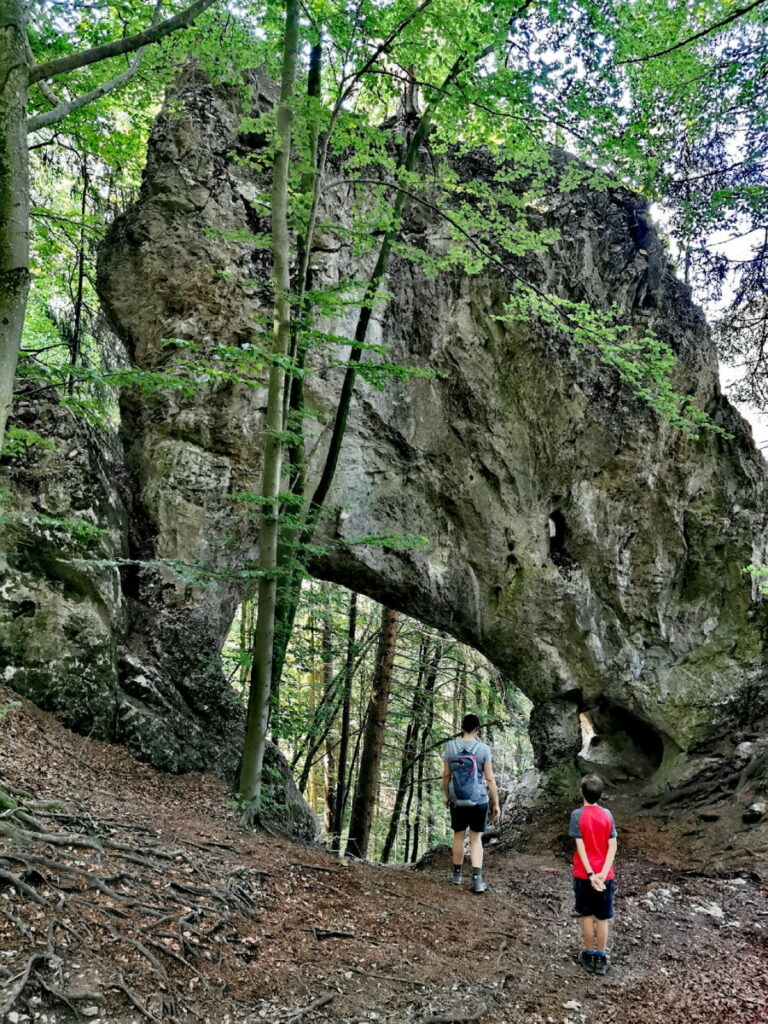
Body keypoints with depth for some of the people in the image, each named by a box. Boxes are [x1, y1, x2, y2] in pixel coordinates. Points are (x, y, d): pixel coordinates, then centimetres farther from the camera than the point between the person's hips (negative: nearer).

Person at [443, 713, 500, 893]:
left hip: (457, 801, 2)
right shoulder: (483, 749, -10)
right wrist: (496, 803, 0)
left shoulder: (450, 746, -4)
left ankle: (457, 875, 28)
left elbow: (446, 775, 1)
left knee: (458, 836, 17)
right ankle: (477, 879, -2)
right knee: (476, 839, 7)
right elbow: (489, 779, -9)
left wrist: (447, 795, 16)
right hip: (479, 801, -2)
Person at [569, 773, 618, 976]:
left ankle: (589, 955, 24)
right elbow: (612, 846, -9)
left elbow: (581, 847, -17)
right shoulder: (607, 815, -4)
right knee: (603, 918, 13)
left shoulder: (577, 815, -13)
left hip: (584, 875, -2)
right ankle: (601, 958, 21)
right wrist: (603, 873, -14)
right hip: (605, 876, 2)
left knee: (587, 916, 14)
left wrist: (590, 874, -16)